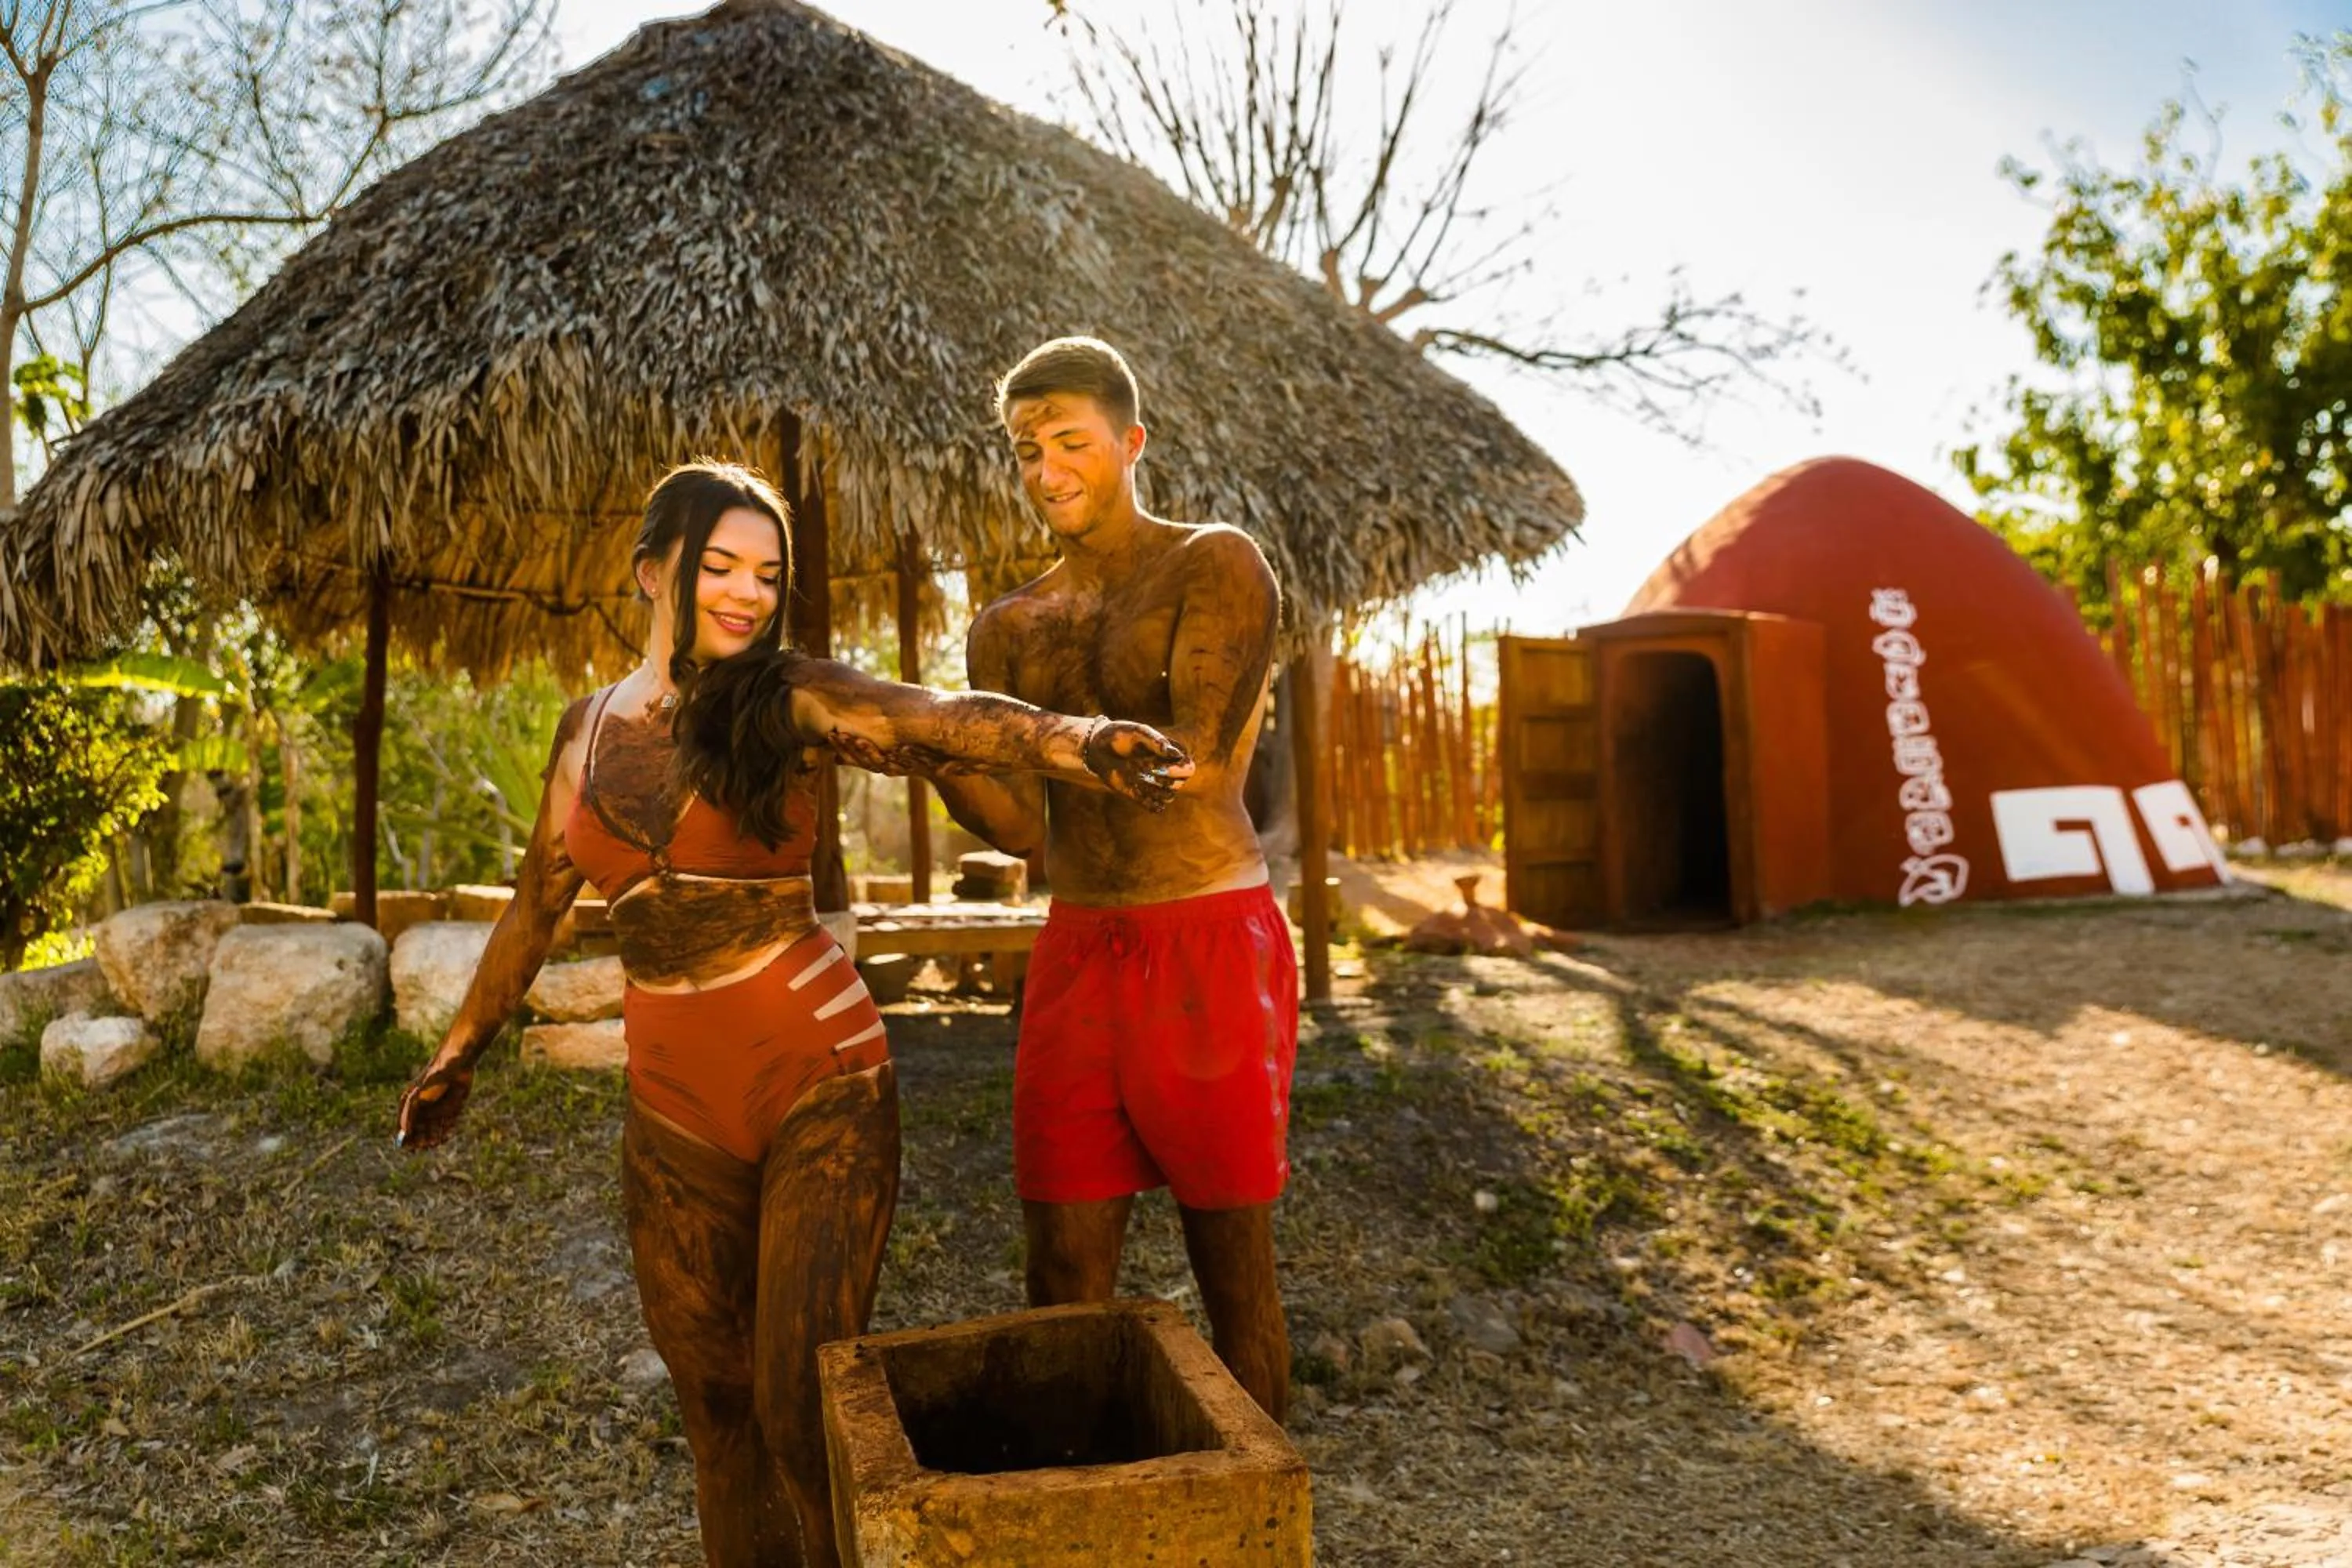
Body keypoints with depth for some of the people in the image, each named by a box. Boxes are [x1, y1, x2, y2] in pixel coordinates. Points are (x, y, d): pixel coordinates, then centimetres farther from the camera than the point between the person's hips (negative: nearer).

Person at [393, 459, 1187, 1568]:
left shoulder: (790, 697, -6)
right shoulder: (588, 728, 8)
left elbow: (940, 722, -26)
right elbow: (538, 903, 20)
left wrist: (1075, 742, -45)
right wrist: (460, 1051, 30)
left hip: (820, 1081, -4)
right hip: (673, 1108, 5)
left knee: (803, 1397, -3)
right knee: (712, 1395, 16)